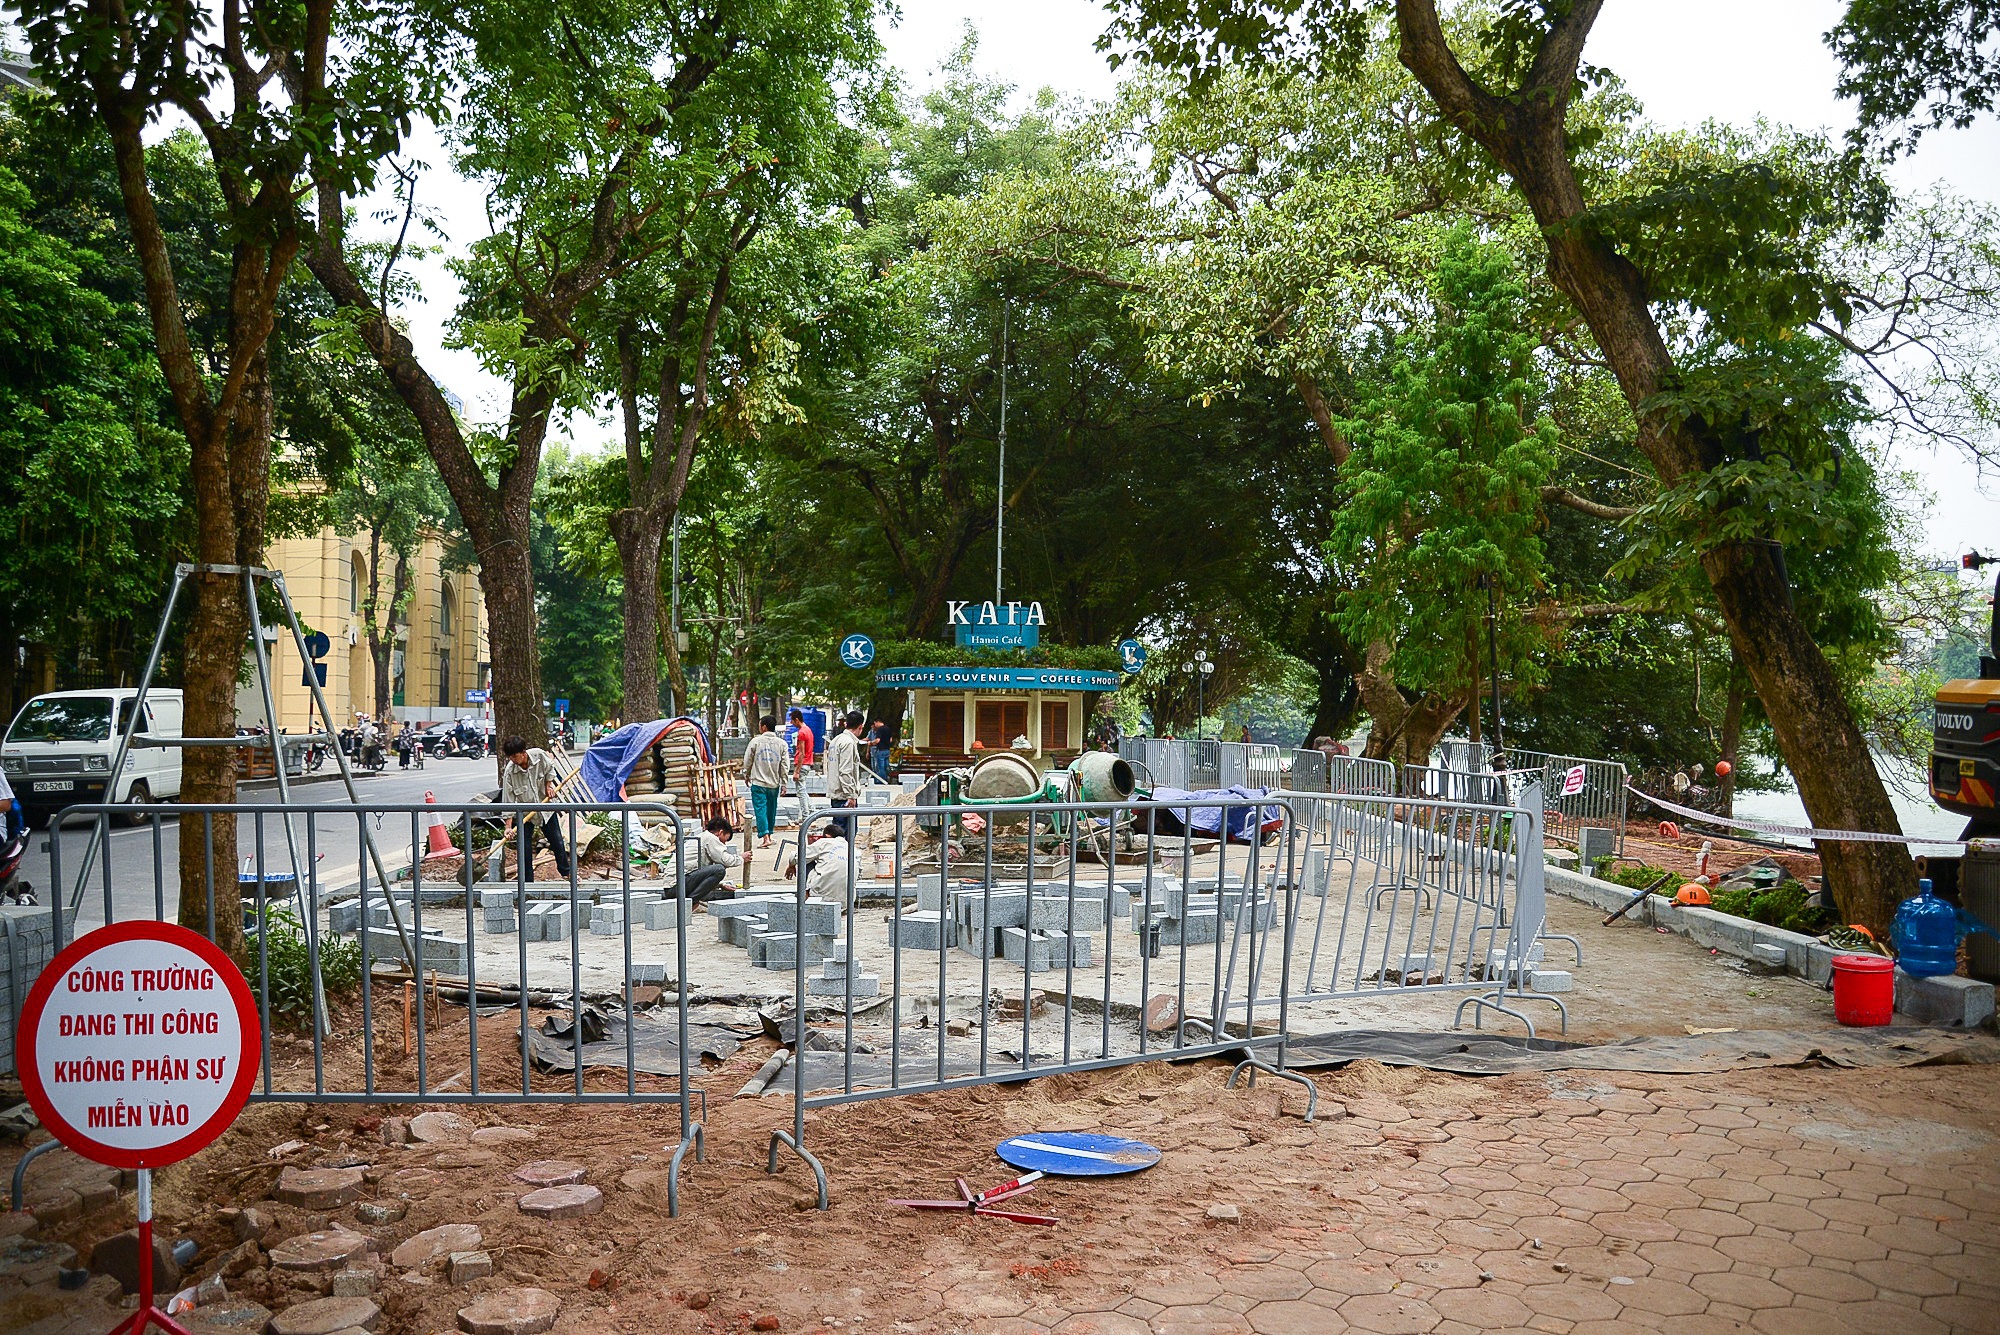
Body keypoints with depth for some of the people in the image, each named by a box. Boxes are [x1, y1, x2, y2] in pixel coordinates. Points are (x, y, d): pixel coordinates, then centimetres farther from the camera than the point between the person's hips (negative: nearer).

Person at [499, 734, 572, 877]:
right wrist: (508, 826, -25)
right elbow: (508, 801, -22)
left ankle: (566, 871, 34)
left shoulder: (539, 755, -20)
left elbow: (550, 768, 5)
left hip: (545, 807, 2)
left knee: (557, 842, 13)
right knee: (525, 849, -3)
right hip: (525, 813, -2)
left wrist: (549, 785, -5)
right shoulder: (509, 772, -25)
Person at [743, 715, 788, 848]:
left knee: (760, 809, -4)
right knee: (771, 809, 15)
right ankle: (769, 834, 24)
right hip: (774, 783, 3)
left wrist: (746, 775, 16)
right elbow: (784, 765, 1)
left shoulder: (756, 741, -7)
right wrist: (784, 783, 8)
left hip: (758, 782, -3)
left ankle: (764, 837, -16)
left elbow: (747, 760, 0)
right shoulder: (781, 744, 0)